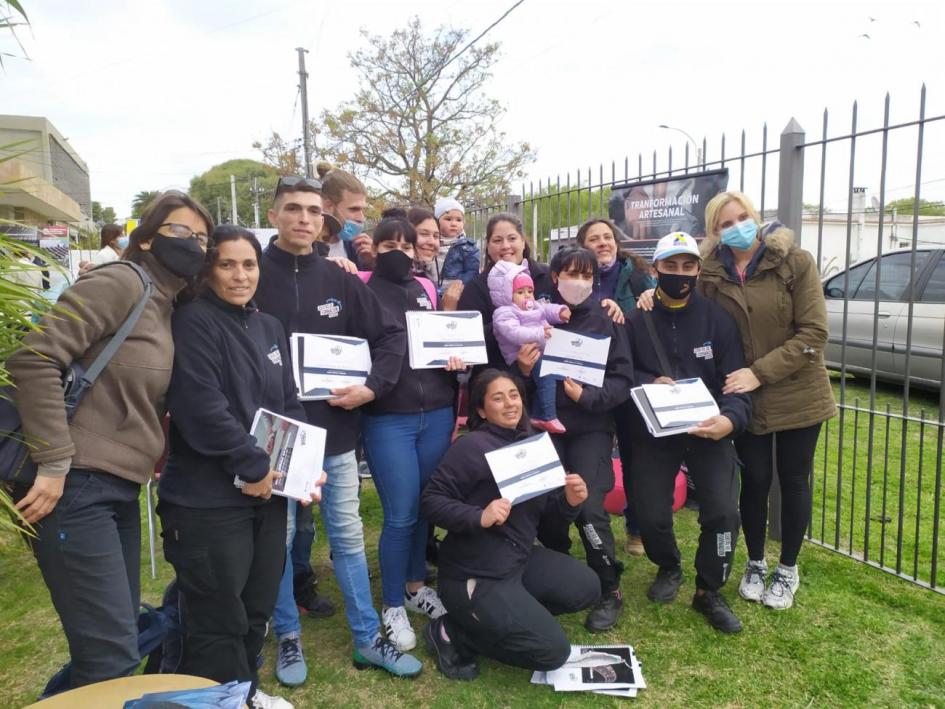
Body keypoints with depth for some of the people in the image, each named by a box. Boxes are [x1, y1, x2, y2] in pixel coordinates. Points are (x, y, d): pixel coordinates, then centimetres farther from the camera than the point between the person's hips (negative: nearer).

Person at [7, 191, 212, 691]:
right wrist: (54, 465, -20)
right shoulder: (120, 282, -10)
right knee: (113, 654, -4)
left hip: (119, 489, 9)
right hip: (77, 488, -9)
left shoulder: (168, 309, 16)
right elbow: (34, 359, -20)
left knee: (115, 641, 18)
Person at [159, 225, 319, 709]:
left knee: (256, 607, 19)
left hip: (268, 489, 8)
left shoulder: (269, 328, 13)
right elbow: (200, 405, -22)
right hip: (209, 497, -7)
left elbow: (289, 403, 14)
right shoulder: (194, 321, -11)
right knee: (218, 618, 3)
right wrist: (253, 465, -17)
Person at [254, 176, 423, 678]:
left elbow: (391, 335, 6)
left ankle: (368, 640, 25)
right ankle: (288, 639, 30)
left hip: (335, 429, 3)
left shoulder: (340, 281, 4)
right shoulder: (252, 277, -5)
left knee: (348, 537, 12)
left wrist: (373, 386, -6)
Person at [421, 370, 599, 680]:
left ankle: (511, 614, 13)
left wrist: (571, 500, -13)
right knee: (553, 651, -9)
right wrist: (479, 517, -33)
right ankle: (454, 633, 3)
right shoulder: (472, 446, -17)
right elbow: (431, 501, -19)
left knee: (587, 588, 6)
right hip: (473, 574, -8)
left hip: (521, 558, 8)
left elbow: (548, 504, 9)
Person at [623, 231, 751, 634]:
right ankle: (668, 568, 34)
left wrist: (730, 419, -29)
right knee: (650, 515, -2)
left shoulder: (718, 320, -4)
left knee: (723, 511, -13)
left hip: (709, 431, 0)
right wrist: (649, 384, -24)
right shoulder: (637, 320, -3)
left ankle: (709, 592, 12)